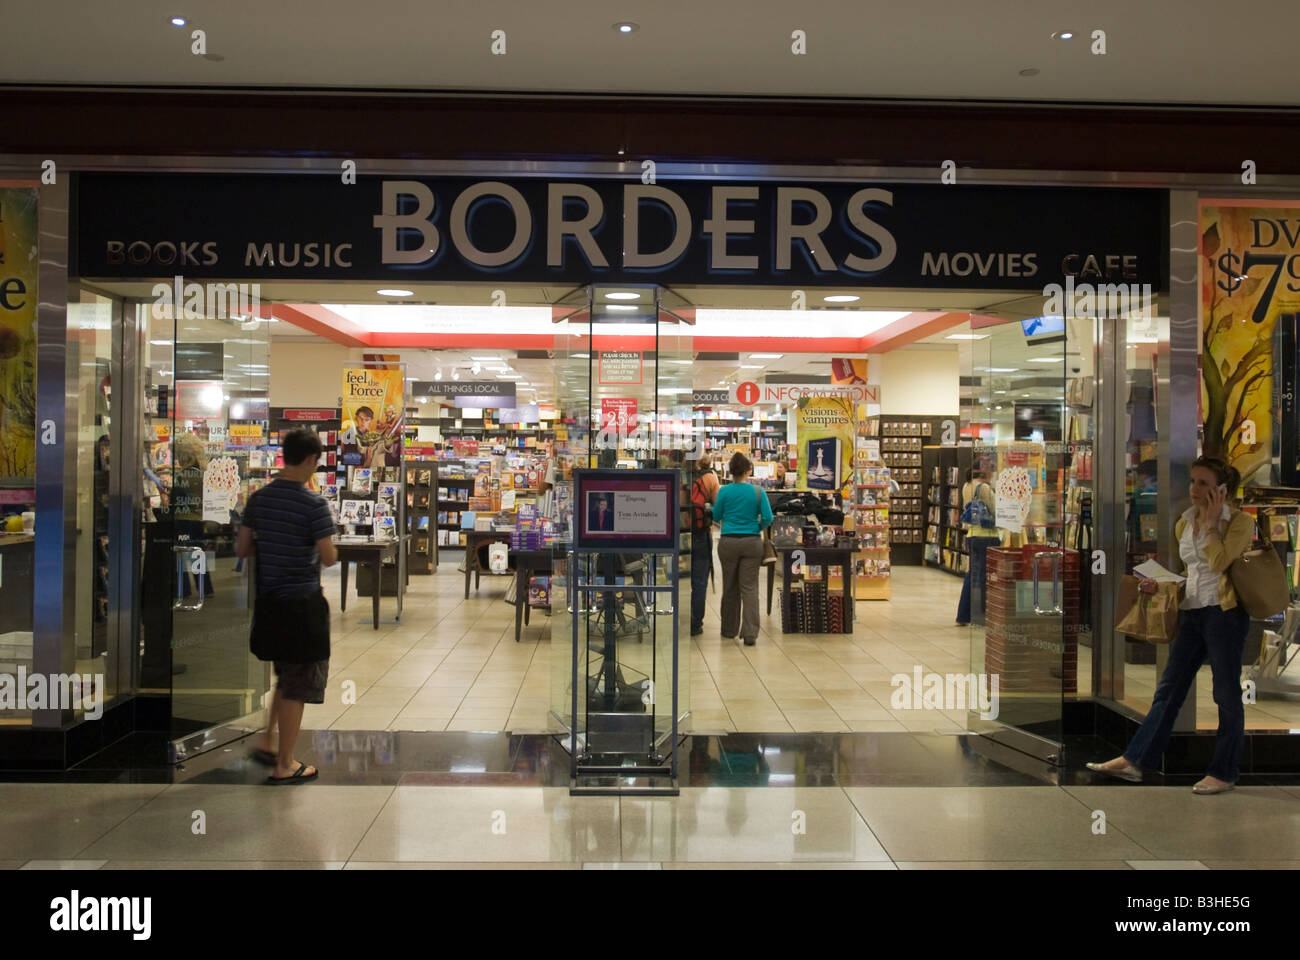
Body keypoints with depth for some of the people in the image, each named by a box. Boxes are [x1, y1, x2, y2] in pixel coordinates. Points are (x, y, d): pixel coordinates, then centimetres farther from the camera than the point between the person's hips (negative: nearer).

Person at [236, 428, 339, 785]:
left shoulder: (258, 499, 2)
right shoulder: (313, 505, -16)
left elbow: (243, 549, 7)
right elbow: (328, 558, -17)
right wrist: (335, 551, 5)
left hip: (268, 602, 7)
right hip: (302, 603, -7)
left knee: (286, 677, 25)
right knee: (297, 687, 4)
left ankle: (267, 743, 29)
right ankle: (284, 766, 11)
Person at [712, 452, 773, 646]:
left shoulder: (724, 492, -4)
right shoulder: (757, 492, -4)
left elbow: (716, 517, 3)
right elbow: (767, 518, -7)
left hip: (729, 543, 0)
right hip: (752, 543, 0)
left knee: (730, 588, 13)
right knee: (749, 587, 1)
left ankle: (729, 630, 23)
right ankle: (750, 633, -7)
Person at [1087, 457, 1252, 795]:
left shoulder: (1241, 521, -6)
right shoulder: (1184, 523, 13)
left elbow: (1219, 562, -21)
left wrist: (1211, 522, -12)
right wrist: (1160, 585, 10)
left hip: (1224, 613, -7)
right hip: (1191, 613, 7)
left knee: (1227, 694, 2)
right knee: (1168, 689, 7)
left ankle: (1223, 773, 12)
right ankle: (1133, 760, 8)